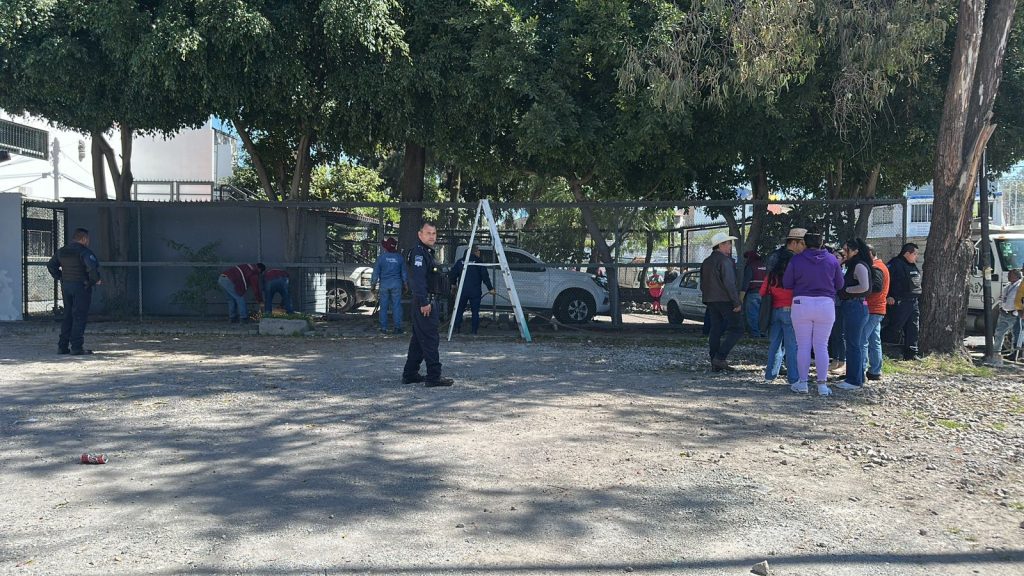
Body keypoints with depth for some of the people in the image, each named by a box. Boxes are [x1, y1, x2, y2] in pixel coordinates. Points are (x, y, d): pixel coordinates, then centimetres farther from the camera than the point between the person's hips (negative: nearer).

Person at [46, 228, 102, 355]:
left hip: (66, 286, 7)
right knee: (80, 317, -4)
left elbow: (51, 265, 21)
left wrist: (61, 278, 18)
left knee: (68, 316, 14)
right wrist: (96, 280, -11)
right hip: (81, 286, -7)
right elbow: (93, 266, -26)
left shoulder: (62, 251, 12)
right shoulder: (84, 251, -12)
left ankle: (62, 346, 14)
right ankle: (77, 347, -6)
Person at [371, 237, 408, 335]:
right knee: (396, 306, 3)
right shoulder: (399, 257, -1)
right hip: (396, 284, 1)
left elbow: (376, 272, -1)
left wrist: (373, 284, 9)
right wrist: (405, 283, 20)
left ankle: (384, 328, 7)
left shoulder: (381, 257, -6)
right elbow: (404, 272, 7)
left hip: (384, 284, 0)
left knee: (383, 307, 6)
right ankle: (397, 327, 2)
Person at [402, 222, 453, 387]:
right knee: (430, 339, -10)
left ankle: (410, 374, 20)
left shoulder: (427, 252, 20)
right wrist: (424, 302, -25)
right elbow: (418, 279, -22)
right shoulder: (418, 252, -13)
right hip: (425, 302, -11)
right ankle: (433, 377, -8)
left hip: (427, 301, 11)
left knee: (418, 339, 14)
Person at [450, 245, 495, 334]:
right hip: (475, 291, -3)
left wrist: (453, 284, 26)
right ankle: (475, 330, 3)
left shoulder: (460, 261, 7)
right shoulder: (478, 262, -4)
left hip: (462, 290, 3)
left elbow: (452, 273, 10)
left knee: (459, 310, 13)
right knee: (475, 311, 4)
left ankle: (457, 328, 12)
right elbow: (485, 276, -8)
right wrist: (490, 288, -2)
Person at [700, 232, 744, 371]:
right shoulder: (725, 261, -12)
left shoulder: (706, 262, 16)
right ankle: (720, 357, -14)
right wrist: (737, 302, -17)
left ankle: (715, 364, 9)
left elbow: (703, 284, 20)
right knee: (737, 329, -3)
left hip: (711, 301, 9)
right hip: (725, 300, -9)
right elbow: (729, 283, -19)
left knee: (715, 330, 9)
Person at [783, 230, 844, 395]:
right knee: (821, 346, 8)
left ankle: (803, 383, 9)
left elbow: (786, 283, 1)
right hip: (826, 304, 1)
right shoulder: (832, 260, 1)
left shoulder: (796, 260, -3)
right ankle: (822, 384, 7)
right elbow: (839, 285, 8)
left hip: (802, 303, -1)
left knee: (803, 346, 7)